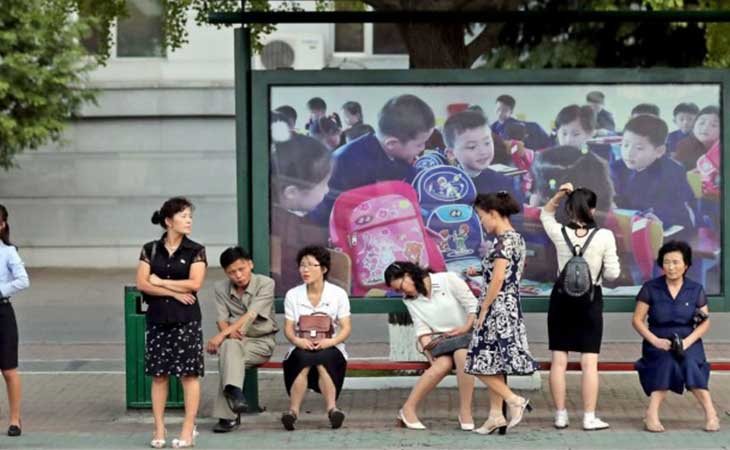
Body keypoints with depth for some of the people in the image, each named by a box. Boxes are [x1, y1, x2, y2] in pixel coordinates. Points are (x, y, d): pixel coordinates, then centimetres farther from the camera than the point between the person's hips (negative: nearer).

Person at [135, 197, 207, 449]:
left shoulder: (195, 251, 1)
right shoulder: (150, 250, 5)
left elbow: (194, 284, -10)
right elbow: (142, 284, -3)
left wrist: (160, 282, -6)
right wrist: (175, 292, -12)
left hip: (186, 319, -2)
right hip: (158, 318, 2)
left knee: (189, 374, -3)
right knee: (159, 374, 4)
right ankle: (159, 430, 10)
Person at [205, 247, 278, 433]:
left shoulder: (265, 284, -8)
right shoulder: (221, 288, 7)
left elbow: (251, 315, -20)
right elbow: (222, 319, -1)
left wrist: (222, 335, -30)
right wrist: (229, 332, -27)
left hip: (262, 342, -3)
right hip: (235, 340, 3)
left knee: (227, 355, -33)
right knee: (230, 345, -36)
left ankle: (227, 416, -36)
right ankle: (235, 393, -51)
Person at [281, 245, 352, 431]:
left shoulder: (338, 294, 5)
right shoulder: (292, 295, 9)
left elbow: (346, 328, 0)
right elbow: (288, 328, 4)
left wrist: (332, 341, -22)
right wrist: (297, 340, -20)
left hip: (330, 348, -1)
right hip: (302, 348, 1)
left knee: (322, 359, -37)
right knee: (304, 358, -35)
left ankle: (331, 408, -47)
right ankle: (293, 410, -47)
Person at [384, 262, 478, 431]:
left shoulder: (448, 280, -3)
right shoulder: (409, 300, 10)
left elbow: (473, 306, -4)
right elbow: (422, 329, 0)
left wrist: (466, 328, -15)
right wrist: (428, 349, -15)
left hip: (466, 335, -2)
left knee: (463, 354, -37)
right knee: (443, 363, -32)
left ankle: (465, 412, -31)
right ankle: (408, 409, -29)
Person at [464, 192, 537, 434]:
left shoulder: (503, 241, -17)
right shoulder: (517, 238, 12)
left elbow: (497, 280, -21)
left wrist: (483, 309, -14)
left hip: (498, 309, -10)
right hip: (511, 308, 10)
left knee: (482, 364, -4)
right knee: (494, 366, 12)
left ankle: (515, 400, -5)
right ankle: (495, 416, 15)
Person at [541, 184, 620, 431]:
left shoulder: (559, 233, -5)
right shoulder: (604, 236, -11)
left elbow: (545, 215, 17)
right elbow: (612, 273, -6)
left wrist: (558, 195, 3)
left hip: (562, 298, 2)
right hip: (590, 300, -2)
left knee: (559, 361, 8)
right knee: (589, 362, 2)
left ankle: (560, 415, 12)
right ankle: (589, 417, 2)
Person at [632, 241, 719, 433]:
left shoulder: (696, 290, 6)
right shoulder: (651, 288, 0)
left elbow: (705, 323, 6)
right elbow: (637, 320, 1)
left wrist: (688, 341, -12)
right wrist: (655, 340, -14)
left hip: (688, 342, 1)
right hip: (659, 343, -1)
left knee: (690, 365, -32)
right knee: (666, 363, -33)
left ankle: (710, 413, -28)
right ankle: (652, 414, -34)